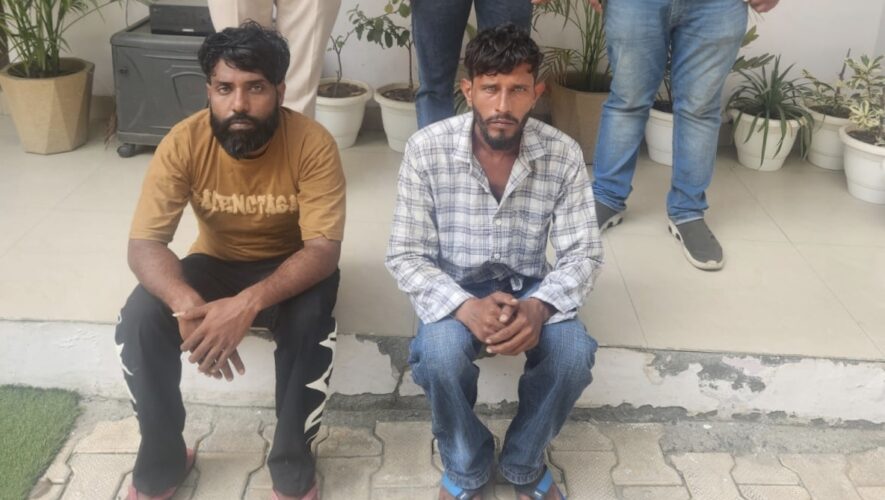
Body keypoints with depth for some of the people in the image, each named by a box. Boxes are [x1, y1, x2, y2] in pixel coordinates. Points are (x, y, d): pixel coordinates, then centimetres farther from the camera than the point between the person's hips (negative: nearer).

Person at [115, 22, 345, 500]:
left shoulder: (313, 144, -26)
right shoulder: (184, 141, -20)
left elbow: (324, 250, -31)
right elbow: (143, 244, -24)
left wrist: (248, 304, -47)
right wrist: (188, 306, -45)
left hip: (290, 267, -2)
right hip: (216, 262, 2)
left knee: (310, 322, -35)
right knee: (138, 321, -24)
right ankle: (162, 461, -1)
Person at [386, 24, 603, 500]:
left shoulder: (563, 154, -13)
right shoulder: (427, 149, -17)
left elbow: (583, 253, -9)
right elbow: (406, 256, -15)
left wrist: (539, 307, -31)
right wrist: (466, 308, -34)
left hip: (529, 286, 2)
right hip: (453, 287, -1)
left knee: (574, 353, -28)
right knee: (440, 355, -33)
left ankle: (524, 462, 4)